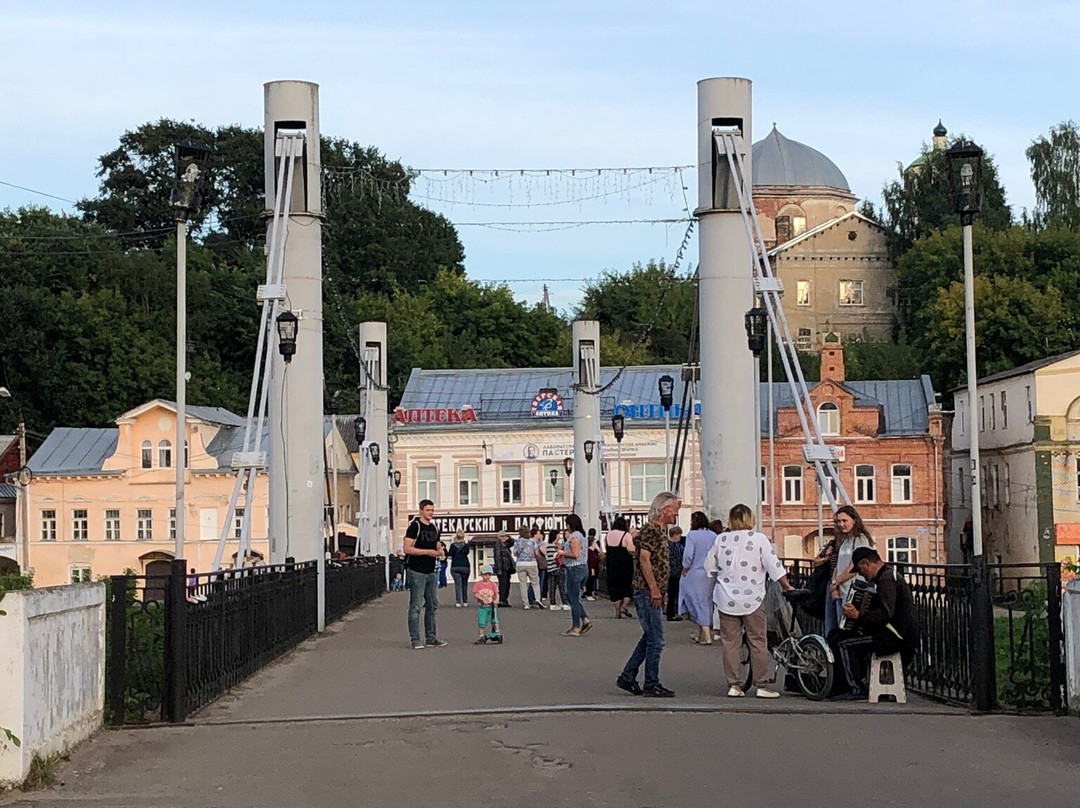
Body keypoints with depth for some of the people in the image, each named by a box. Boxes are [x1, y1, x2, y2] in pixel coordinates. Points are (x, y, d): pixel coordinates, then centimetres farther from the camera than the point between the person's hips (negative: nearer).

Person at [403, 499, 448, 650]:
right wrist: (428, 551, -18)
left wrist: (440, 551, 1)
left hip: (431, 572, 8)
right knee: (415, 607, -6)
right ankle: (415, 640, -5)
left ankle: (431, 637, 18)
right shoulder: (414, 526, -7)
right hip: (417, 572, -8)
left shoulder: (434, 529, 16)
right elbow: (407, 548, -15)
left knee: (433, 606, 11)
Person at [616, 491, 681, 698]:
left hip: (653, 592, 10)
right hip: (648, 592, -10)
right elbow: (644, 559, -20)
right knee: (656, 640, -6)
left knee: (650, 638, 14)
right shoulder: (651, 530, -13)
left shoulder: (661, 530, 17)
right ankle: (651, 685, 0)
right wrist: (654, 590, -22)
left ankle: (627, 677, 20)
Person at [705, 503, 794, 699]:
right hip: (751, 598, -3)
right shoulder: (759, 538, -6)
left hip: (726, 599, 3)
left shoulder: (721, 539, 2)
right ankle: (762, 685, 2)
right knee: (758, 641, 3)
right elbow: (774, 567, -7)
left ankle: (733, 684, 6)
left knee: (730, 642, 6)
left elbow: (709, 566, 9)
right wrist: (786, 587, 6)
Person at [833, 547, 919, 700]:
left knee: (844, 643, -9)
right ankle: (863, 682, 22)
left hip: (894, 638, -11)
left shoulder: (886, 579, -15)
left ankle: (858, 689, -8)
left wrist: (858, 615, -27)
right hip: (900, 635, 11)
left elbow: (885, 614, -27)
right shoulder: (890, 573, 19)